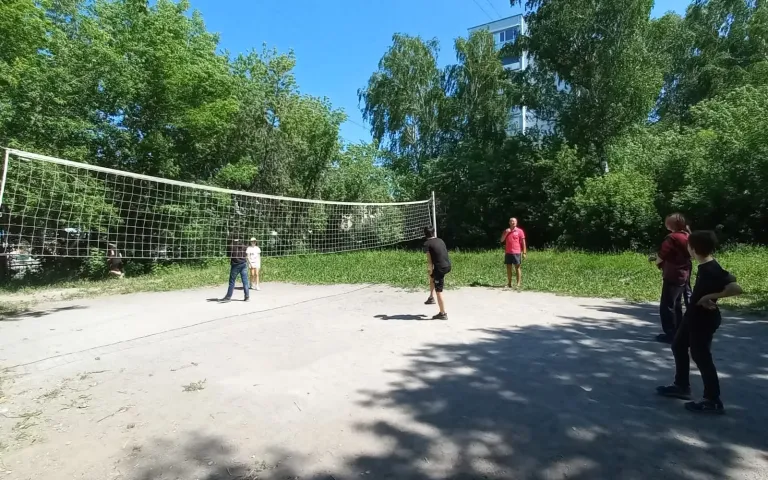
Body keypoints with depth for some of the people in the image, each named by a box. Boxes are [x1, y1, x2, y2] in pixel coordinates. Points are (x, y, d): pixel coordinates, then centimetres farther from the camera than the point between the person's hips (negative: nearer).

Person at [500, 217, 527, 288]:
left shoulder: (519, 231, 0)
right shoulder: (506, 231, 12)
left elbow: (523, 242, -1)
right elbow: (502, 240, 6)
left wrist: (524, 252, -6)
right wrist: (506, 233, -7)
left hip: (516, 252, -4)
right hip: (508, 252, 4)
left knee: (517, 268, -2)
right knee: (508, 268, 6)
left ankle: (518, 284, 0)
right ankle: (509, 284, 12)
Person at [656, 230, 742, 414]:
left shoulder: (712, 270, -25)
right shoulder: (705, 266, 3)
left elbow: (736, 288, -32)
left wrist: (710, 297, -27)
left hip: (704, 320, -10)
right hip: (694, 316, 10)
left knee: (701, 356, -1)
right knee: (678, 346, 19)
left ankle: (713, 401, 12)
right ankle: (681, 386, 31)